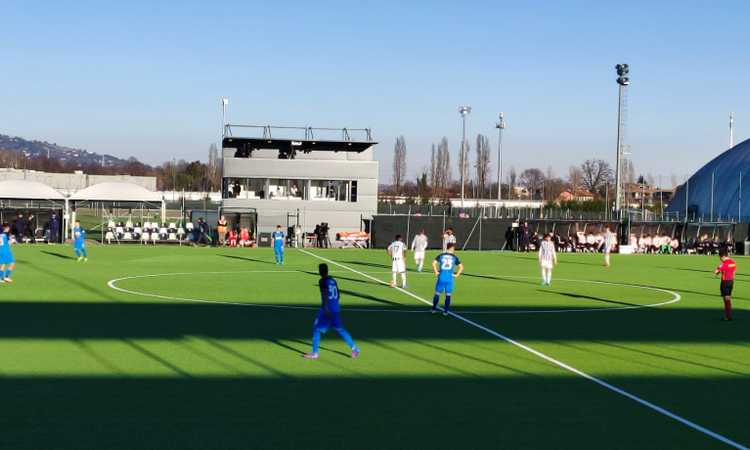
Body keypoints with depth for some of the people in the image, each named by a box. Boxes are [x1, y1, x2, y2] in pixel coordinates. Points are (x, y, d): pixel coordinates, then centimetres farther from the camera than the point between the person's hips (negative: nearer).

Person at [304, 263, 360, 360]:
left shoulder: (323, 281, -9)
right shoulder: (333, 280, 14)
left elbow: (325, 294, -22)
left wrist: (325, 308, -28)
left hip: (328, 309, -7)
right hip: (336, 309, 8)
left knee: (316, 329, 3)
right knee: (339, 329, 16)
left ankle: (314, 353, 3)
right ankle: (354, 348, 12)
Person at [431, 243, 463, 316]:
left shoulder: (441, 255, 4)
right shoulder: (454, 257, 3)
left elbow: (434, 263, -7)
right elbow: (461, 267, -1)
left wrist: (436, 272, 2)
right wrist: (457, 275, 6)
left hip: (441, 277, 1)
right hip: (450, 278, -1)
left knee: (437, 293, 11)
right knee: (448, 295, 7)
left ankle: (434, 309, 17)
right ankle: (445, 311, 8)